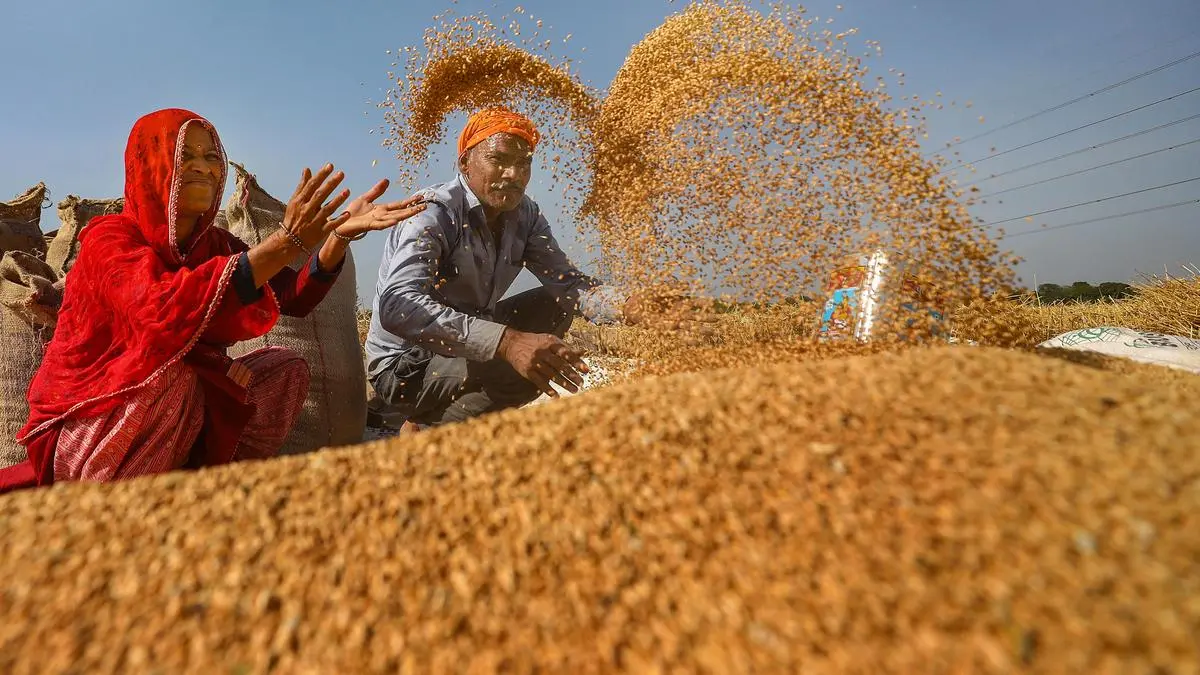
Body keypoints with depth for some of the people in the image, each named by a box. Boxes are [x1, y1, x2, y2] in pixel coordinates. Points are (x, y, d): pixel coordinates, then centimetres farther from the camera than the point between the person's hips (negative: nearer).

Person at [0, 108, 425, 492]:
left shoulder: (216, 244, 1)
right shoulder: (108, 237, -15)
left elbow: (295, 300, -15)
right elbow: (161, 309, -39)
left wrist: (339, 235, -31)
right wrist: (286, 241, -47)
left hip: (177, 408, 5)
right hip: (83, 428, -5)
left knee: (286, 369, -9)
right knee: (172, 376, -33)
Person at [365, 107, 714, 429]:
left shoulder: (525, 216, -2)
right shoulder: (432, 215, -23)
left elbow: (567, 281, -11)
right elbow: (398, 308, -38)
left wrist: (627, 307, -32)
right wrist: (507, 341, -51)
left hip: (467, 345, 8)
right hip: (406, 367, -8)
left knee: (557, 303, 0)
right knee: (531, 365, -28)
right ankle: (421, 426, -5)